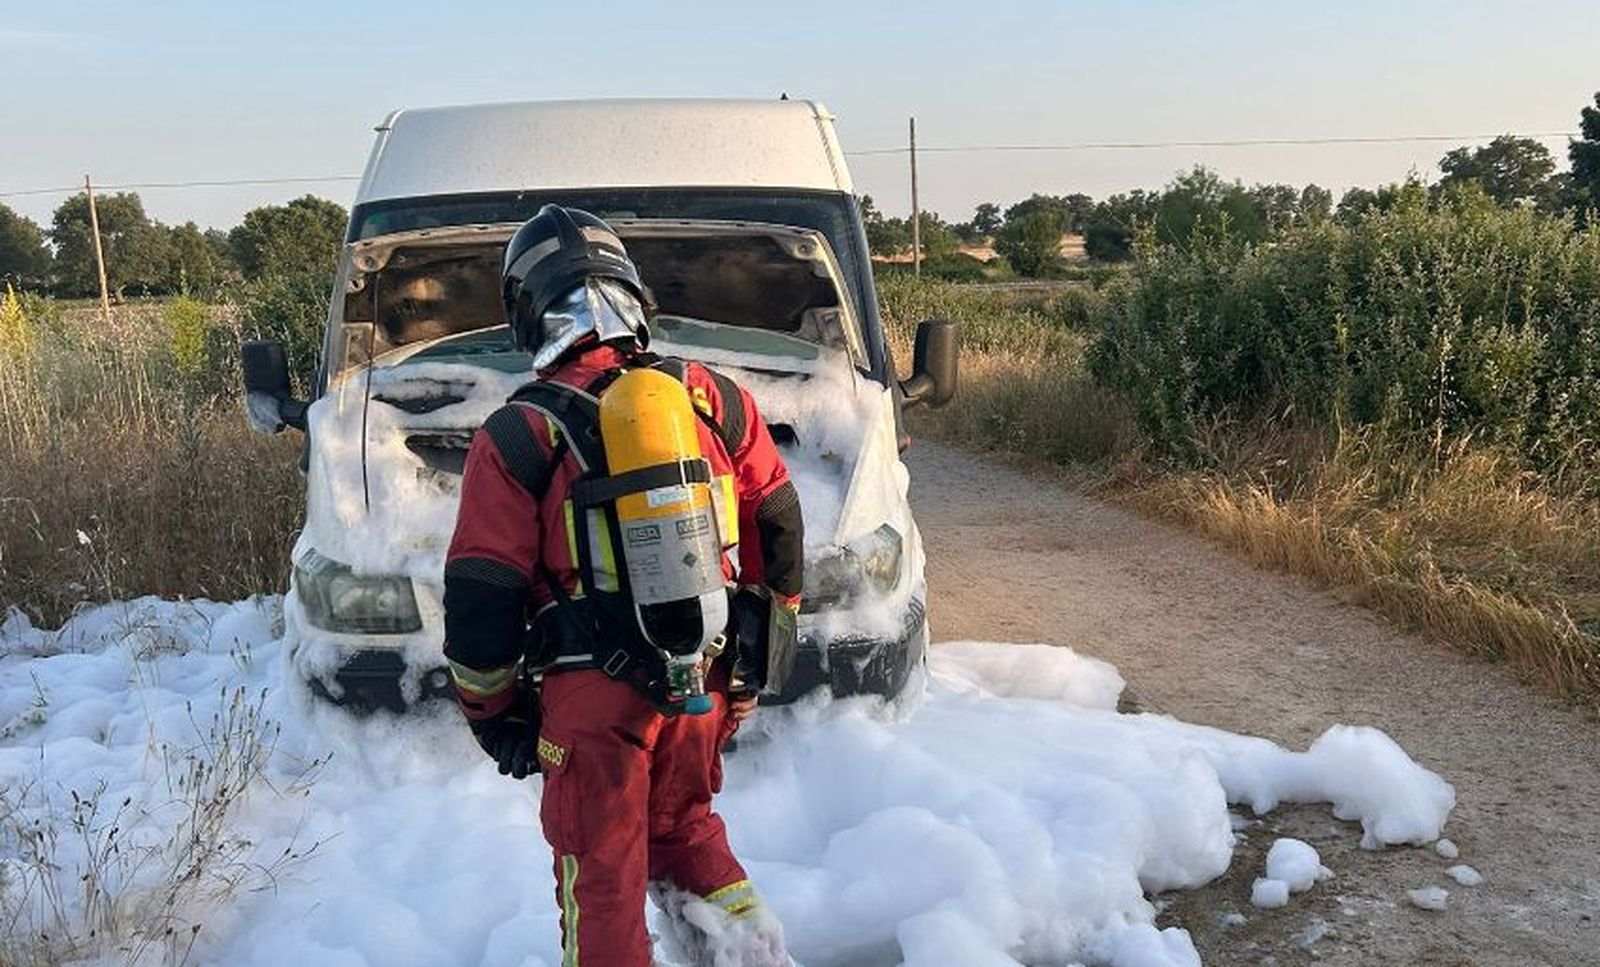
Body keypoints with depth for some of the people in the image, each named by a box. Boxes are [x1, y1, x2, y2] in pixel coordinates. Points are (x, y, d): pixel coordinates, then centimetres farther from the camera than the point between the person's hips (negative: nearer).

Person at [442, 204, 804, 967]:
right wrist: (757, 660, 19)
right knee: (684, 819, 28)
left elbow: (481, 600, -8)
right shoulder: (714, 398, -1)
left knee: (602, 876, 12)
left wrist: (492, 712, 7)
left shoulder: (516, 438, -11)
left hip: (593, 698, -4)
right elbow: (777, 530, 7)